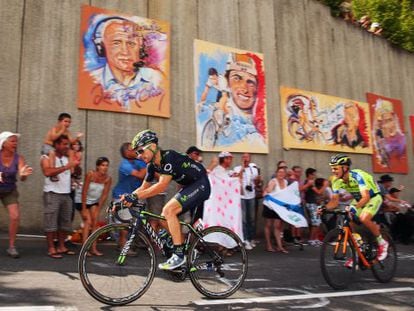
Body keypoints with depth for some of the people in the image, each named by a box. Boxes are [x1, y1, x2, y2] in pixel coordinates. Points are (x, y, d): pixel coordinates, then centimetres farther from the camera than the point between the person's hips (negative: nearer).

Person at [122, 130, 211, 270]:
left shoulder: (169, 157, -25)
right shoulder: (152, 165, 2)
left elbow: (162, 185, -33)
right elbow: (143, 187, 7)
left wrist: (135, 196, -36)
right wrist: (126, 199, -8)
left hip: (200, 185, -9)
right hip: (188, 187, 9)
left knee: (169, 211, -22)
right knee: (164, 218, 2)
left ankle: (179, 254, -16)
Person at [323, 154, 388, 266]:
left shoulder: (357, 176, -33)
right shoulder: (337, 181, -14)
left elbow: (366, 197, -41)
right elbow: (335, 200, -11)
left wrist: (355, 207, -58)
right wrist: (325, 208, -31)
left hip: (373, 197, -6)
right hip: (358, 199, 6)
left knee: (364, 219, -31)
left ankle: (382, 243, -5)